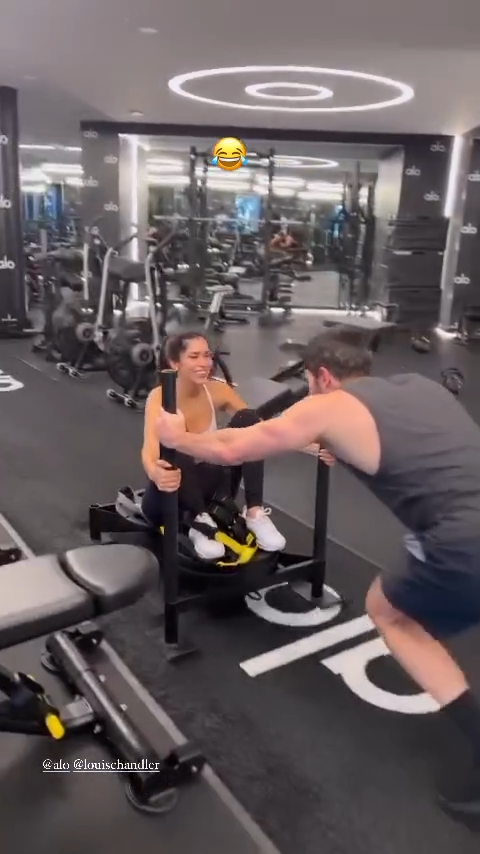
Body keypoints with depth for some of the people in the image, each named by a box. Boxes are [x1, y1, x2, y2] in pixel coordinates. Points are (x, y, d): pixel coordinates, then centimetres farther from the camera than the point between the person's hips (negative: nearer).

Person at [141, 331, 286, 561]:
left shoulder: (218, 391, -8)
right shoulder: (159, 398, -22)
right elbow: (150, 449, -39)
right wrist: (156, 474, -63)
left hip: (206, 485, 4)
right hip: (168, 494, -4)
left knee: (246, 419, -19)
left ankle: (254, 513, -20)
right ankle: (201, 521, -24)